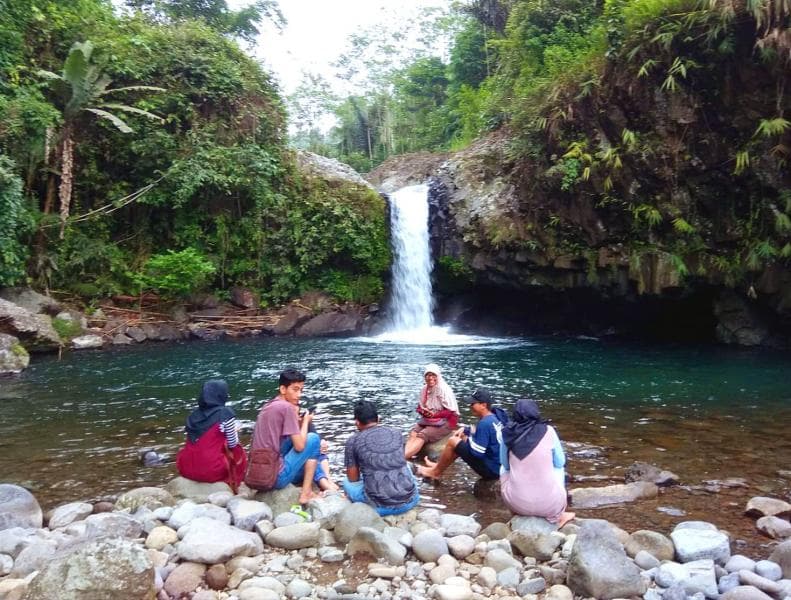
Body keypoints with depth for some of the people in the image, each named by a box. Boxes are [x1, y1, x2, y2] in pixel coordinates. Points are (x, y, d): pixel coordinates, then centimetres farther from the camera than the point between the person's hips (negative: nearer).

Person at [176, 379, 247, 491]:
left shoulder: (193, 414, 7)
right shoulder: (225, 413, -9)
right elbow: (233, 444, 1)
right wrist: (234, 431, 20)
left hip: (186, 469, 5)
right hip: (212, 470, -5)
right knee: (238, 453, 21)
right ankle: (231, 487, 27)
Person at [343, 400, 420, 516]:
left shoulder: (353, 441, -1)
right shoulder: (397, 434, 9)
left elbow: (353, 478, 9)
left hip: (381, 506, -3)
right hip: (410, 501, 3)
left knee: (347, 482, 25)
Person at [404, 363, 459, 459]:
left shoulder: (445, 389, -14)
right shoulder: (424, 389, 5)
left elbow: (452, 412, -14)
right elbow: (419, 406, 13)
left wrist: (435, 414, -23)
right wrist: (422, 411, -11)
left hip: (445, 422, -6)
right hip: (427, 420, 6)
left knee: (422, 435, -29)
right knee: (413, 433, -23)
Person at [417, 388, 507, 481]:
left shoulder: (485, 423, -25)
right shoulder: (494, 417, 3)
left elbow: (477, 452, -25)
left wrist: (468, 438, -6)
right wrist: (466, 430, 9)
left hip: (491, 469, -9)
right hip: (499, 466, 9)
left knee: (452, 441, -5)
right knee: (462, 441, 20)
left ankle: (435, 472, 14)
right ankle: (438, 467, 29)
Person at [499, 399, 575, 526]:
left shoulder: (508, 433, -5)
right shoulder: (547, 431, -8)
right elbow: (560, 462, 6)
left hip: (516, 504, 1)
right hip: (548, 504, 0)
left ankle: (518, 513, 36)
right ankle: (558, 517, 34)